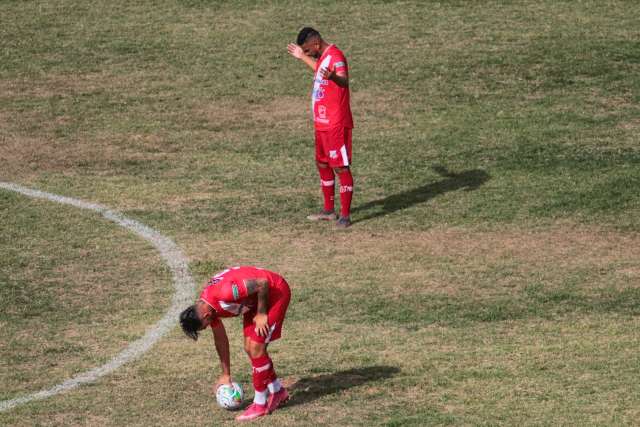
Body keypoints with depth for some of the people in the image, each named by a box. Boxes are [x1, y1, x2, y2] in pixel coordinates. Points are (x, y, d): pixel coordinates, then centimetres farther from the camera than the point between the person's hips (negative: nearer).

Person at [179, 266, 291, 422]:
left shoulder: (224, 293, -34)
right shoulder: (206, 306, -4)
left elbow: (263, 283, -30)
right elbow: (220, 340, 10)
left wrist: (261, 314, -18)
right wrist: (226, 375, 18)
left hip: (275, 291, -9)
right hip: (256, 298, 9)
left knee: (255, 348, -10)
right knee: (250, 348, 9)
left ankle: (260, 404, 2)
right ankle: (278, 392, 26)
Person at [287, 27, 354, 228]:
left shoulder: (335, 56, -19)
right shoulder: (323, 56, 12)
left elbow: (344, 80, -38)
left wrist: (333, 77, -61)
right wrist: (304, 58, 42)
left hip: (336, 125, -11)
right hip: (321, 124, 11)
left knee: (341, 167, -7)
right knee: (322, 164, 18)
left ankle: (345, 215, -4)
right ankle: (328, 210, 28)